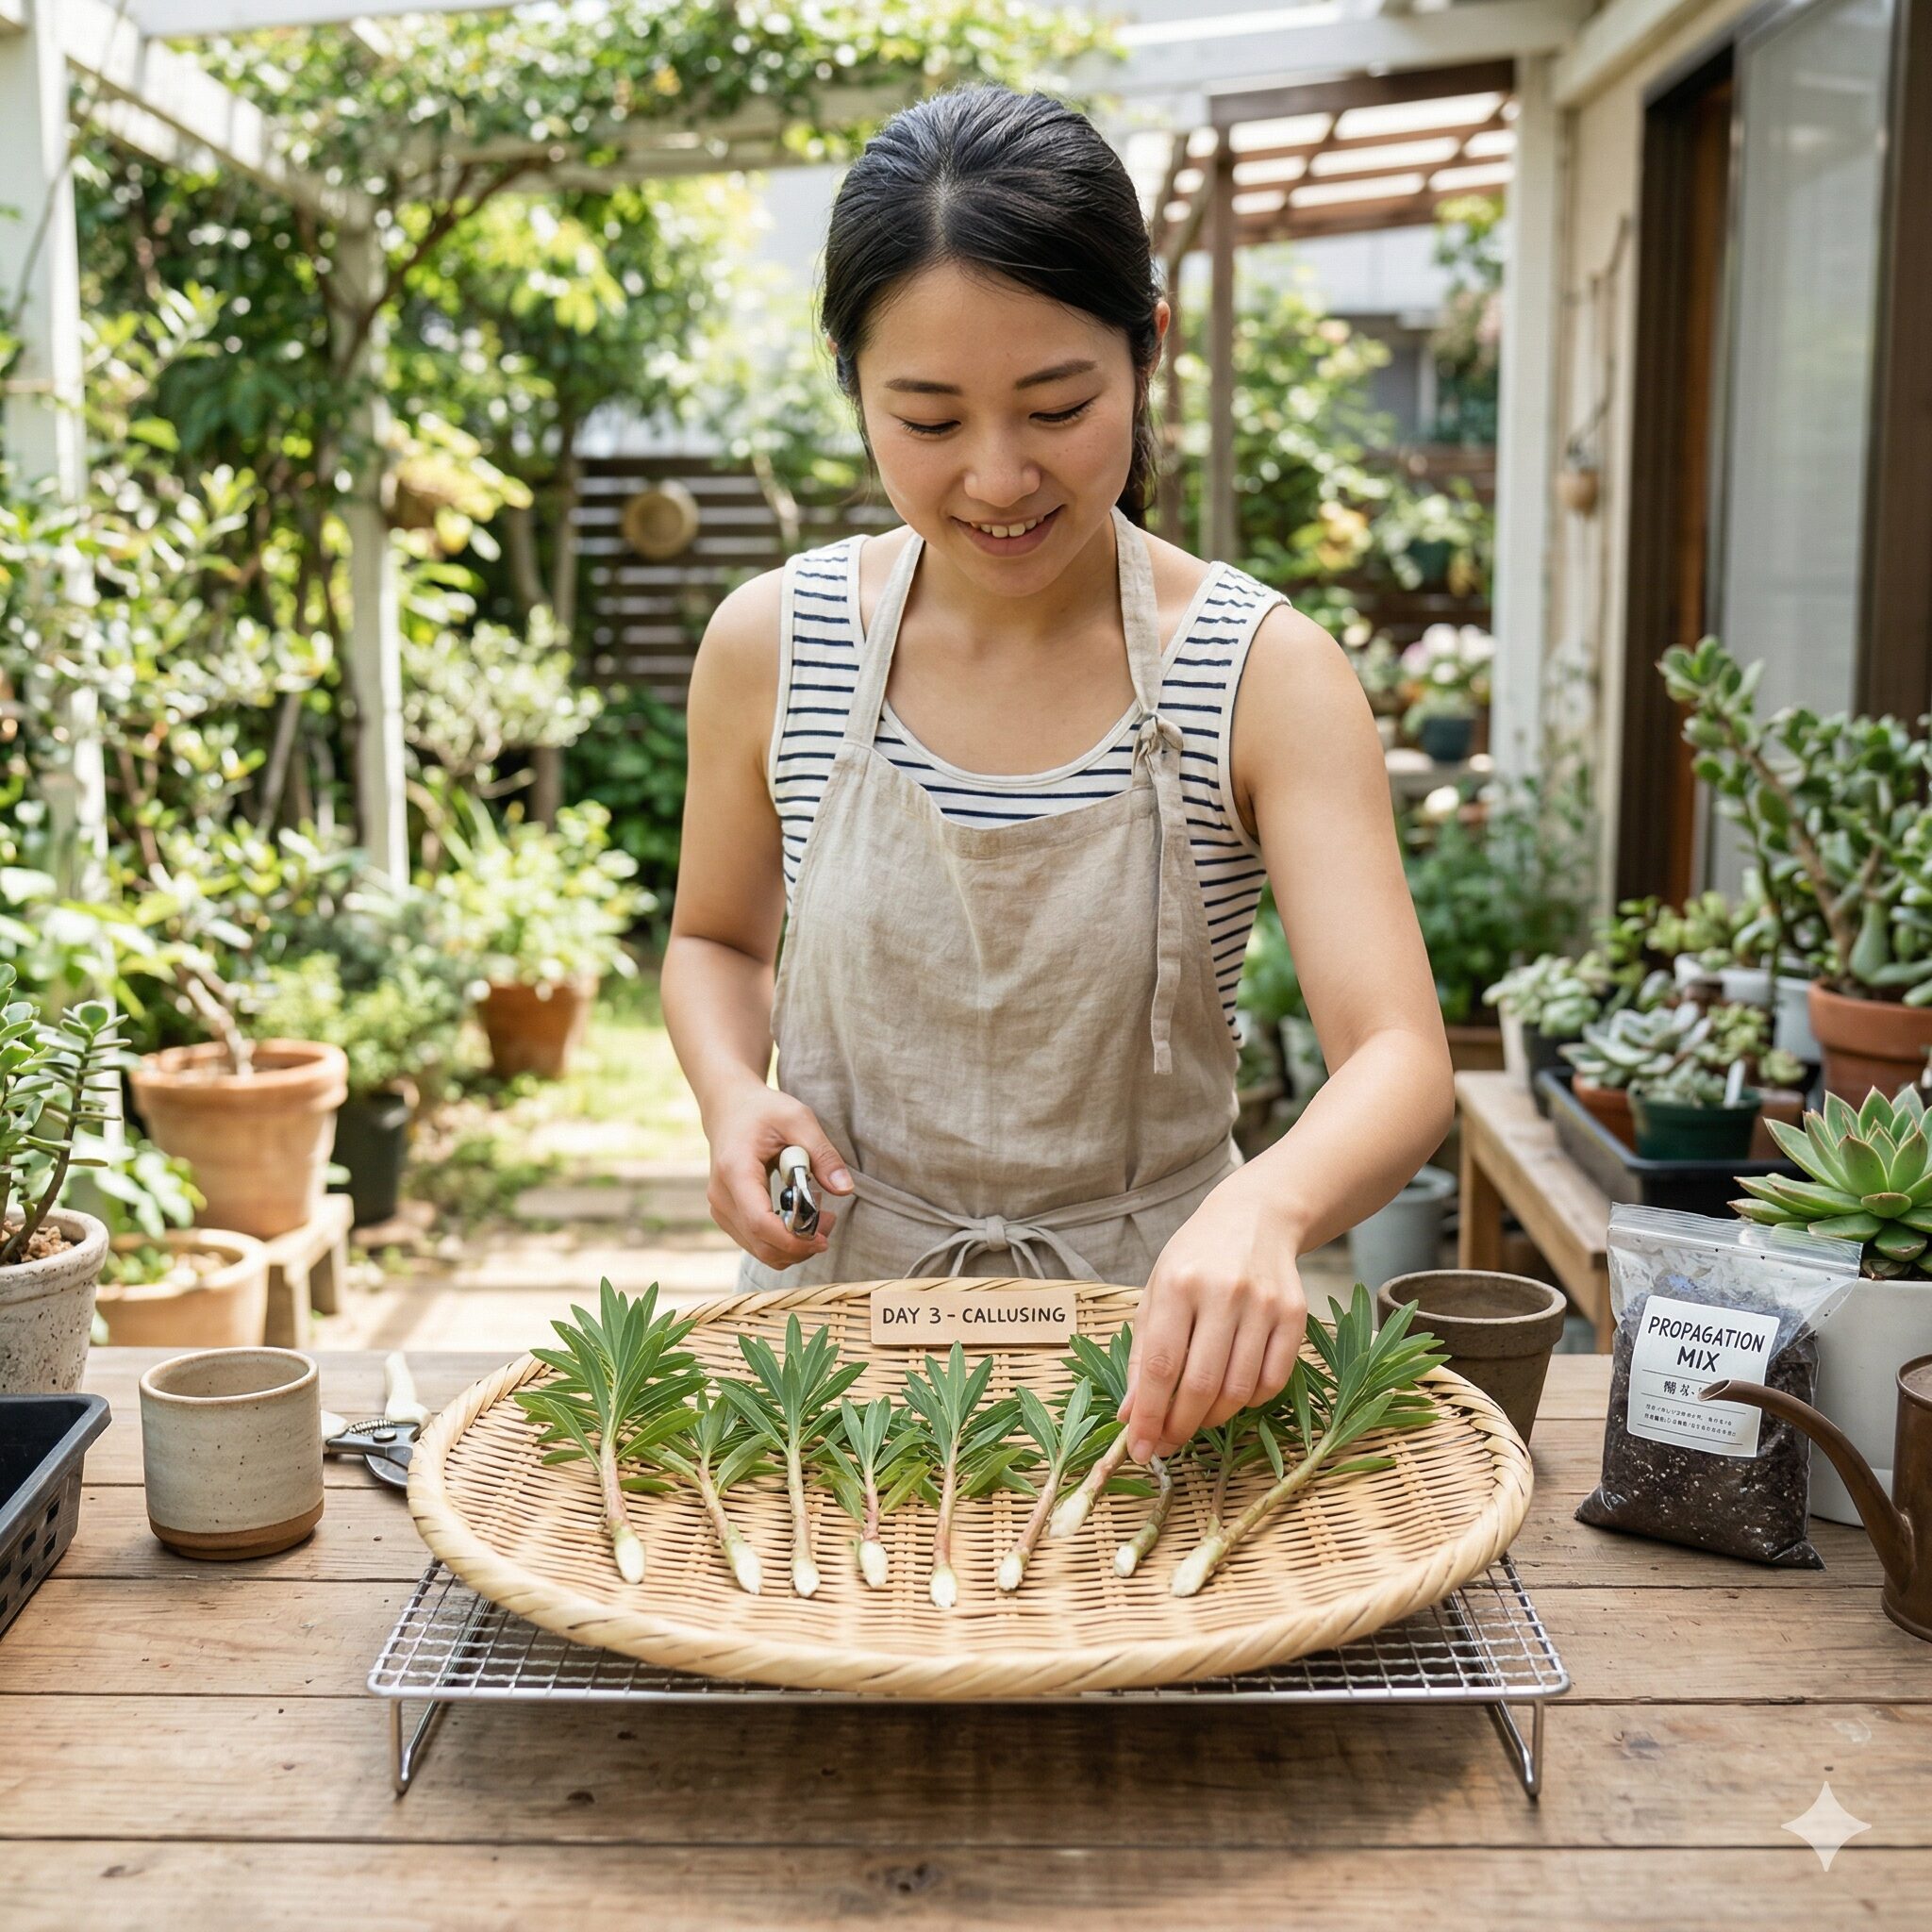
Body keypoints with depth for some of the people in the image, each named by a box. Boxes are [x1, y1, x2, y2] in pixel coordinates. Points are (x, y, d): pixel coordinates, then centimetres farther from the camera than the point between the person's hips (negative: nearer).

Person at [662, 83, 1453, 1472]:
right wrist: (734, 1093, -8)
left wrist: (1266, 1205, -38)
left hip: (1150, 1332, -1)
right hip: (841, 1311, 2)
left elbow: (1401, 1059, -17)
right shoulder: (771, 647, -3)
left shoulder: (1266, 677, -10)